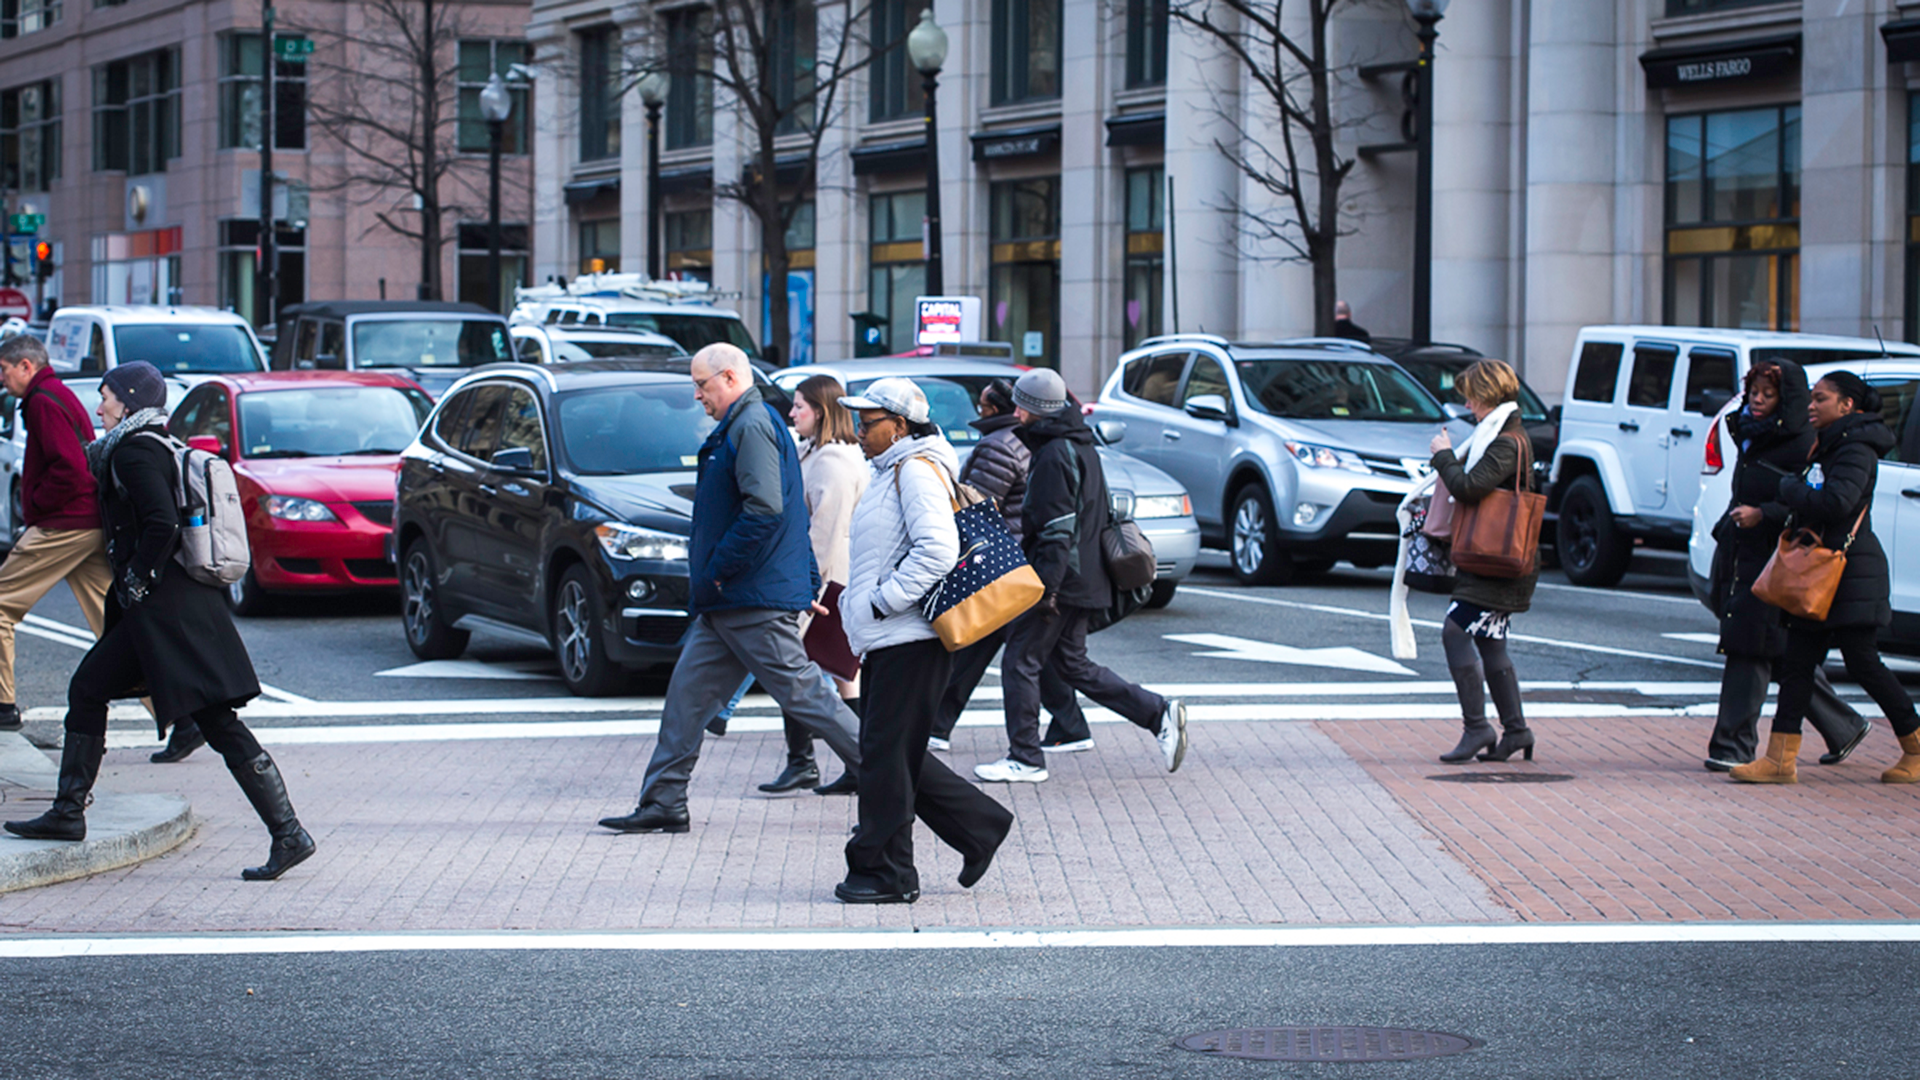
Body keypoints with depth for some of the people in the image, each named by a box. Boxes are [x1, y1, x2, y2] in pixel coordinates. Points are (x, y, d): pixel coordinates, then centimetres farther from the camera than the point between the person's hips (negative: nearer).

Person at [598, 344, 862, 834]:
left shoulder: (752, 427, -13)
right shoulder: (740, 427, 20)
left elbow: (764, 509, -25)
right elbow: (790, 512, 25)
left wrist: (716, 572, -18)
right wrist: (810, 584, 25)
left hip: (755, 604, -11)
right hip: (729, 602, 11)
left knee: (803, 693, -8)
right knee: (689, 689, 9)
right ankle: (662, 804, 11)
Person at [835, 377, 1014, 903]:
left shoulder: (917, 471, -14)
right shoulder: (892, 471, 19)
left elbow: (937, 550, -25)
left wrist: (883, 601, -21)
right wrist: (855, 606, 18)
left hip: (910, 638, -11)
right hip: (888, 640, 11)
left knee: (887, 753, -6)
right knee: (896, 754, 12)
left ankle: (885, 872, -1)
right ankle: (981, 825, 19)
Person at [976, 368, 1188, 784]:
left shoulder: (1056, 454, -16)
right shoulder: (1078, 445, 15)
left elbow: (1058, 529, -22)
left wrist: (1046, 586, -24)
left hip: (1061, 578, -10)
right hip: (1083, 579, 10)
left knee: (1020, 661, -2)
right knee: (1072, 664, 15)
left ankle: (1025, 759, 2)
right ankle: (1161, 714, 10)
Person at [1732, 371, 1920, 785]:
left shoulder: (1856, 450, -13)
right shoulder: (1830, 446, 17)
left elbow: (1835, 502, -26)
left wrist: (1788, 488, -14)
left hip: (1851, 575, -10)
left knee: (1863, 664, -4)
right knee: (1797, 662, 4)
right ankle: (1781, 759, 2)